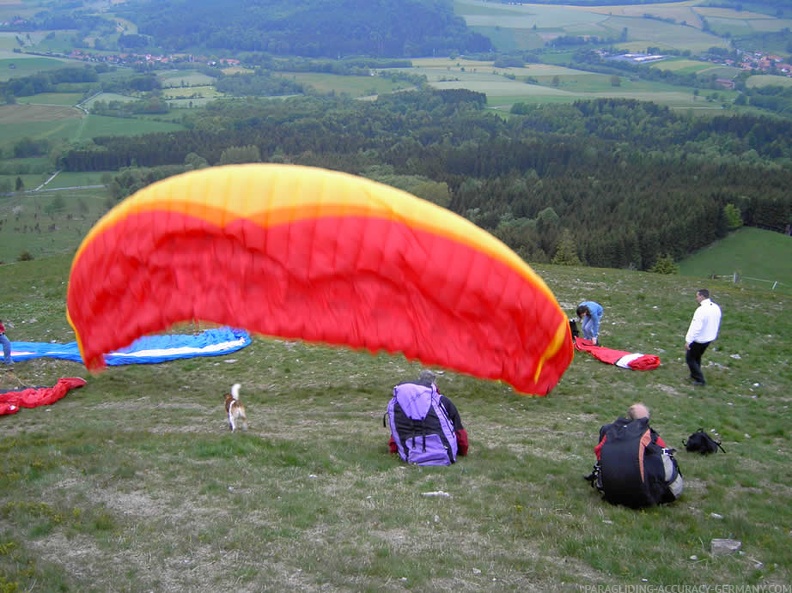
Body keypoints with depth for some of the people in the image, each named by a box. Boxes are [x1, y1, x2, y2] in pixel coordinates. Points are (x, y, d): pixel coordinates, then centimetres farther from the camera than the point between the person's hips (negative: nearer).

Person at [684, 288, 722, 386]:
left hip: (699, 340, -9)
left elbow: (695, 327, -28)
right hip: (709, 338, 9)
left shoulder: (701, 310, -27)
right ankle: (694, 375, 38)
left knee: (690, 358, 7)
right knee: (697, 357, 25)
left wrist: (688, 341, -24)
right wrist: (713, 336, 24)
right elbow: (717, 324, 12)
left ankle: (700, 380, 5)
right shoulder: (716, 308, 1)